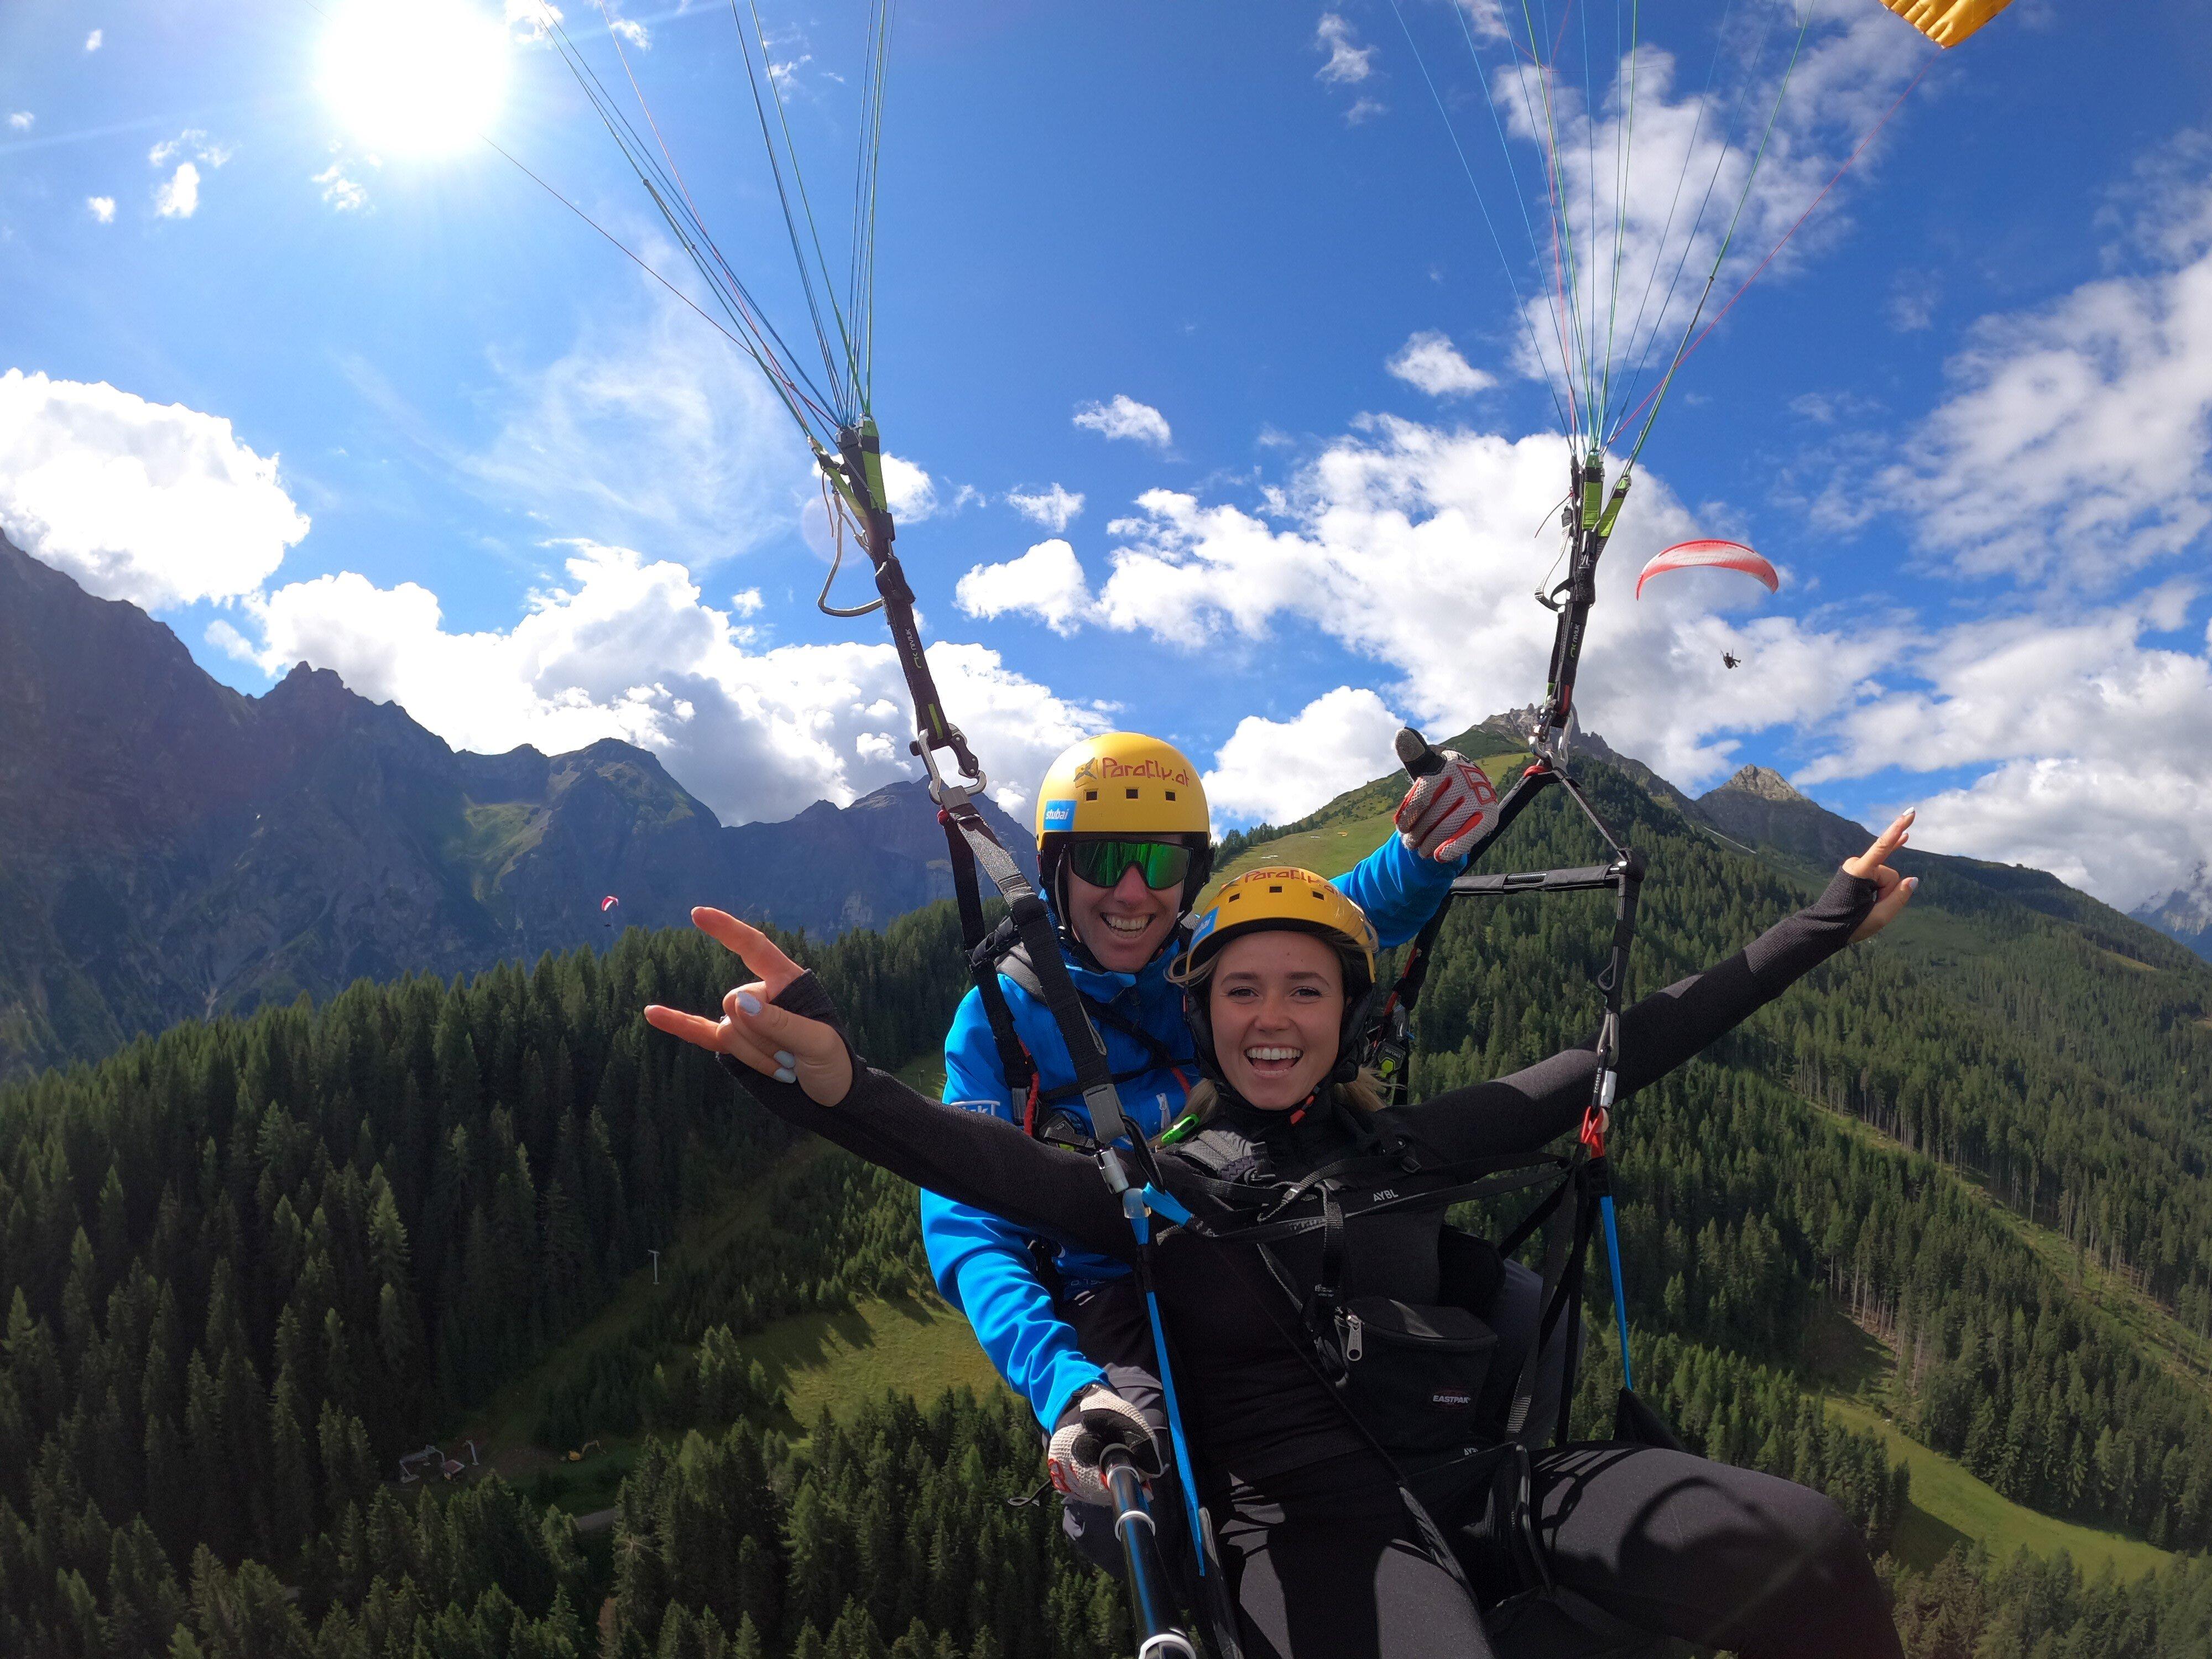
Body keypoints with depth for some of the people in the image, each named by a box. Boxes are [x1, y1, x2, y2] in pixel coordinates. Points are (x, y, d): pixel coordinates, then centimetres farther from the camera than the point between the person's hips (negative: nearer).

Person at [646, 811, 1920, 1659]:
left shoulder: (1400, 1144, 12)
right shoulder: (1164, 1185, 4)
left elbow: (1627, 1052, 14)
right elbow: (995, 1162, -17)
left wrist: (1829, 921, 16)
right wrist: (837, 1086, -39)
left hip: (1482, 1471, 4)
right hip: (1305, 1512, -3)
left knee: (1804, 1552, -18)